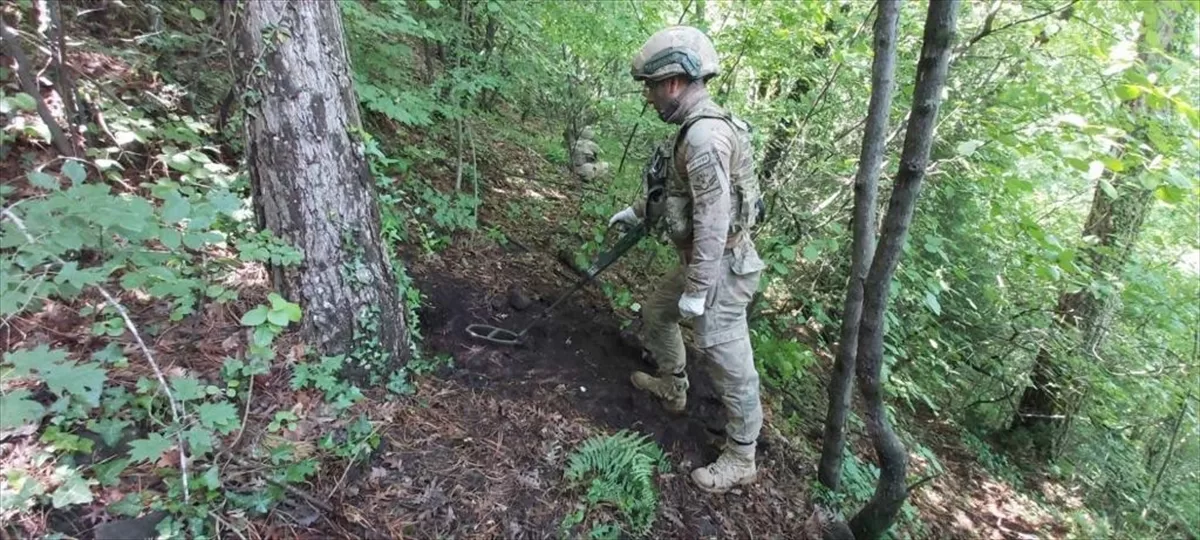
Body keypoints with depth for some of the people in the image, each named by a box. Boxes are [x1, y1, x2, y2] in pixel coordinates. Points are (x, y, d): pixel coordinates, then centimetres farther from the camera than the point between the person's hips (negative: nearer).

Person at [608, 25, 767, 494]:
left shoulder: (704, 135, -24)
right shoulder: (696, 128, 9)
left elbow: (712, 222, -27)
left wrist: (696, 291, -23)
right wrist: (637, 211, 29)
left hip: (719, 267, -11)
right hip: (700, 260, 11)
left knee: (728, 363, 1)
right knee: (656, 313, 26)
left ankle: (740, 460, 18)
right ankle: (672, 386, 47)